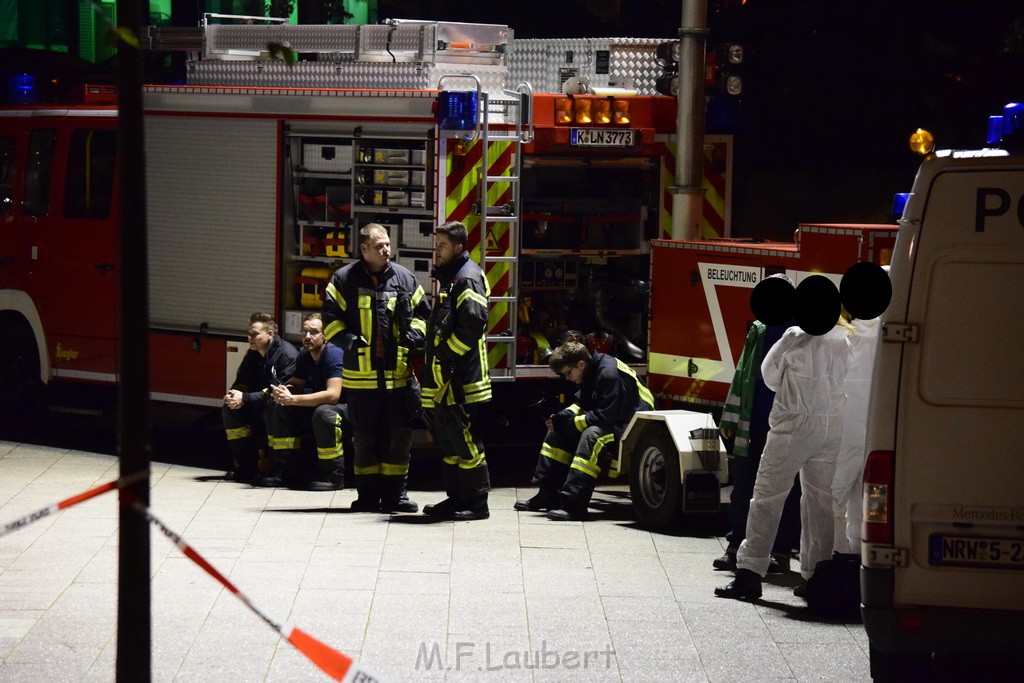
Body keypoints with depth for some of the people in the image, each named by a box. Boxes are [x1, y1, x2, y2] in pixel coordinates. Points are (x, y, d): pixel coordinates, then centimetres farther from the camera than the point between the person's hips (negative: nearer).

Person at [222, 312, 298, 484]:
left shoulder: (288, 355, -19)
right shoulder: (252, 355, 7)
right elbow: (241, 382, 10)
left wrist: (245, 399, -29)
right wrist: (234, 394, -16)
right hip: (258, 408, 8)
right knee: (230, 407, -8)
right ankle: (246, 465, -9)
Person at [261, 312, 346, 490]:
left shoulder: (334, 355, -23)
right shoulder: (304, 355, 2)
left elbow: (333, 395, -34)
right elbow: (296, 384, 10)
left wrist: (292, 399, -37)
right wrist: (282, 390, -17)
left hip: (345, 407, -8)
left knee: (323, 413, -39)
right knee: (276, 405, -3)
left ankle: (334, 477, -28)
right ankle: (280, 470, -3)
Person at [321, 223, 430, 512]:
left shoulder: (404, 278, 8)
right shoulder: (345, 280, 1)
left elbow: (422, 312, 15)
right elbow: (330, 319, 1)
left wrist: (415, 333, -4)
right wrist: (348, 340, -14)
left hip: (398, 375, 2)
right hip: (361, 376, -2)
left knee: (399, 435, 3)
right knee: (365, 437, 5)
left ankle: (395, 493, 12)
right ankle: (368, 495, 14)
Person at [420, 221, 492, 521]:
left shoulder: (467, 278, -12)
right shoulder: (449, 278, 21)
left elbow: (473, 322, -23)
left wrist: (447, 353, -20)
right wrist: (435, 355, 17)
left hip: (461, 382, -11)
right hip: (445, 380, 11)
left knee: (466, 443, -8)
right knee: (449, 442, 15)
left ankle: (476, 504, -4)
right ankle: (457, 499, 22)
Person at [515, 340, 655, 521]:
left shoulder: (609, 374, -26)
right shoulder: (592, 373, 4)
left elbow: (605, 415, -29)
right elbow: (583, 403, 15)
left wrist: (568, 422, -23)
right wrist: (562, 417, -5)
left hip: (631, 423, -11)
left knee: (592, 435, -36)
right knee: (559, 429, 9)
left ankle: (573, 504, -38)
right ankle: (547, 494, 8)